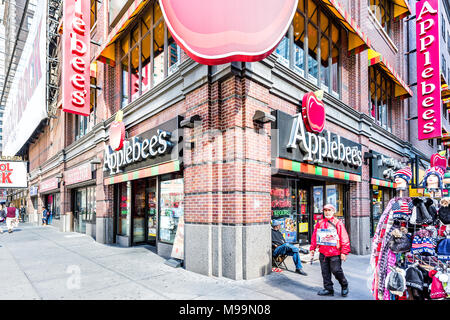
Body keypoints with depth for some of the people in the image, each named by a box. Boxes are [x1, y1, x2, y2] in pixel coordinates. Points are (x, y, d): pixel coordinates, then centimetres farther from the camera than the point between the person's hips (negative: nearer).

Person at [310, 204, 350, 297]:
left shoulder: (338, 223, -3)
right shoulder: (319, 223, 10)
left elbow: (344, 238, -6)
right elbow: (314, 237, 13)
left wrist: (344, 252, -11)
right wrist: (312, 248, 10)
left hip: (335, 253, -4)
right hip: (323, 253, 5)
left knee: (336, 271, 0)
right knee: (325, 272, 9)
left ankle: (344, 285, 26)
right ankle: (328, 289, 22)